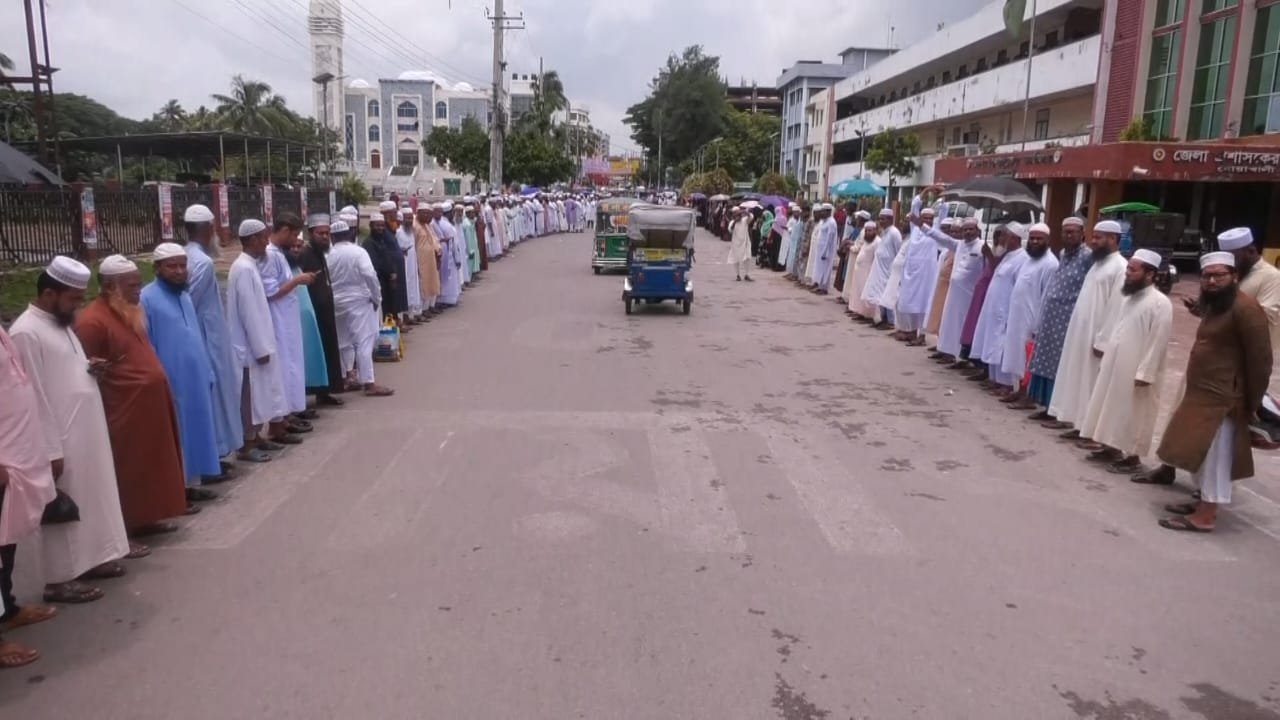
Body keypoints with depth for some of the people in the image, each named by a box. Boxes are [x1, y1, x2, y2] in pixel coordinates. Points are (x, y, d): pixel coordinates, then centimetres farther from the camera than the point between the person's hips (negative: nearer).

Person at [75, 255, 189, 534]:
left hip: (150, 402, 9)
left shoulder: (130, 310, 11)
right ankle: (129, 526, 10)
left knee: (152, 463, 16)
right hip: (124, 408, -9)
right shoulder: (92, 321, -17)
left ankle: (148, 517, 27)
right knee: (130, 468, 0)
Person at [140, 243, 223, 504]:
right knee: (174, 437, 1)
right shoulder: (147, 299, -11)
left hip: (195, 379, 7)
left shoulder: (184, 295, 12)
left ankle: (191, 483, 23)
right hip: (170, 382, -7)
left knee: (195, 430, 12)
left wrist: (207, 372, 13)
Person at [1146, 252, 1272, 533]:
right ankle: (1203, 502, 27)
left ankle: (1206, 516, 1)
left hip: (1223, 400, -10)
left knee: (1213, 457, -5)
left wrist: (1251, 402, -12)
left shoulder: (1245, 309, -16)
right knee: (1200, 454, 16)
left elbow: (1260, 360, -17)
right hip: (1201, 395, 10)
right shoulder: (1213, 305, 15)